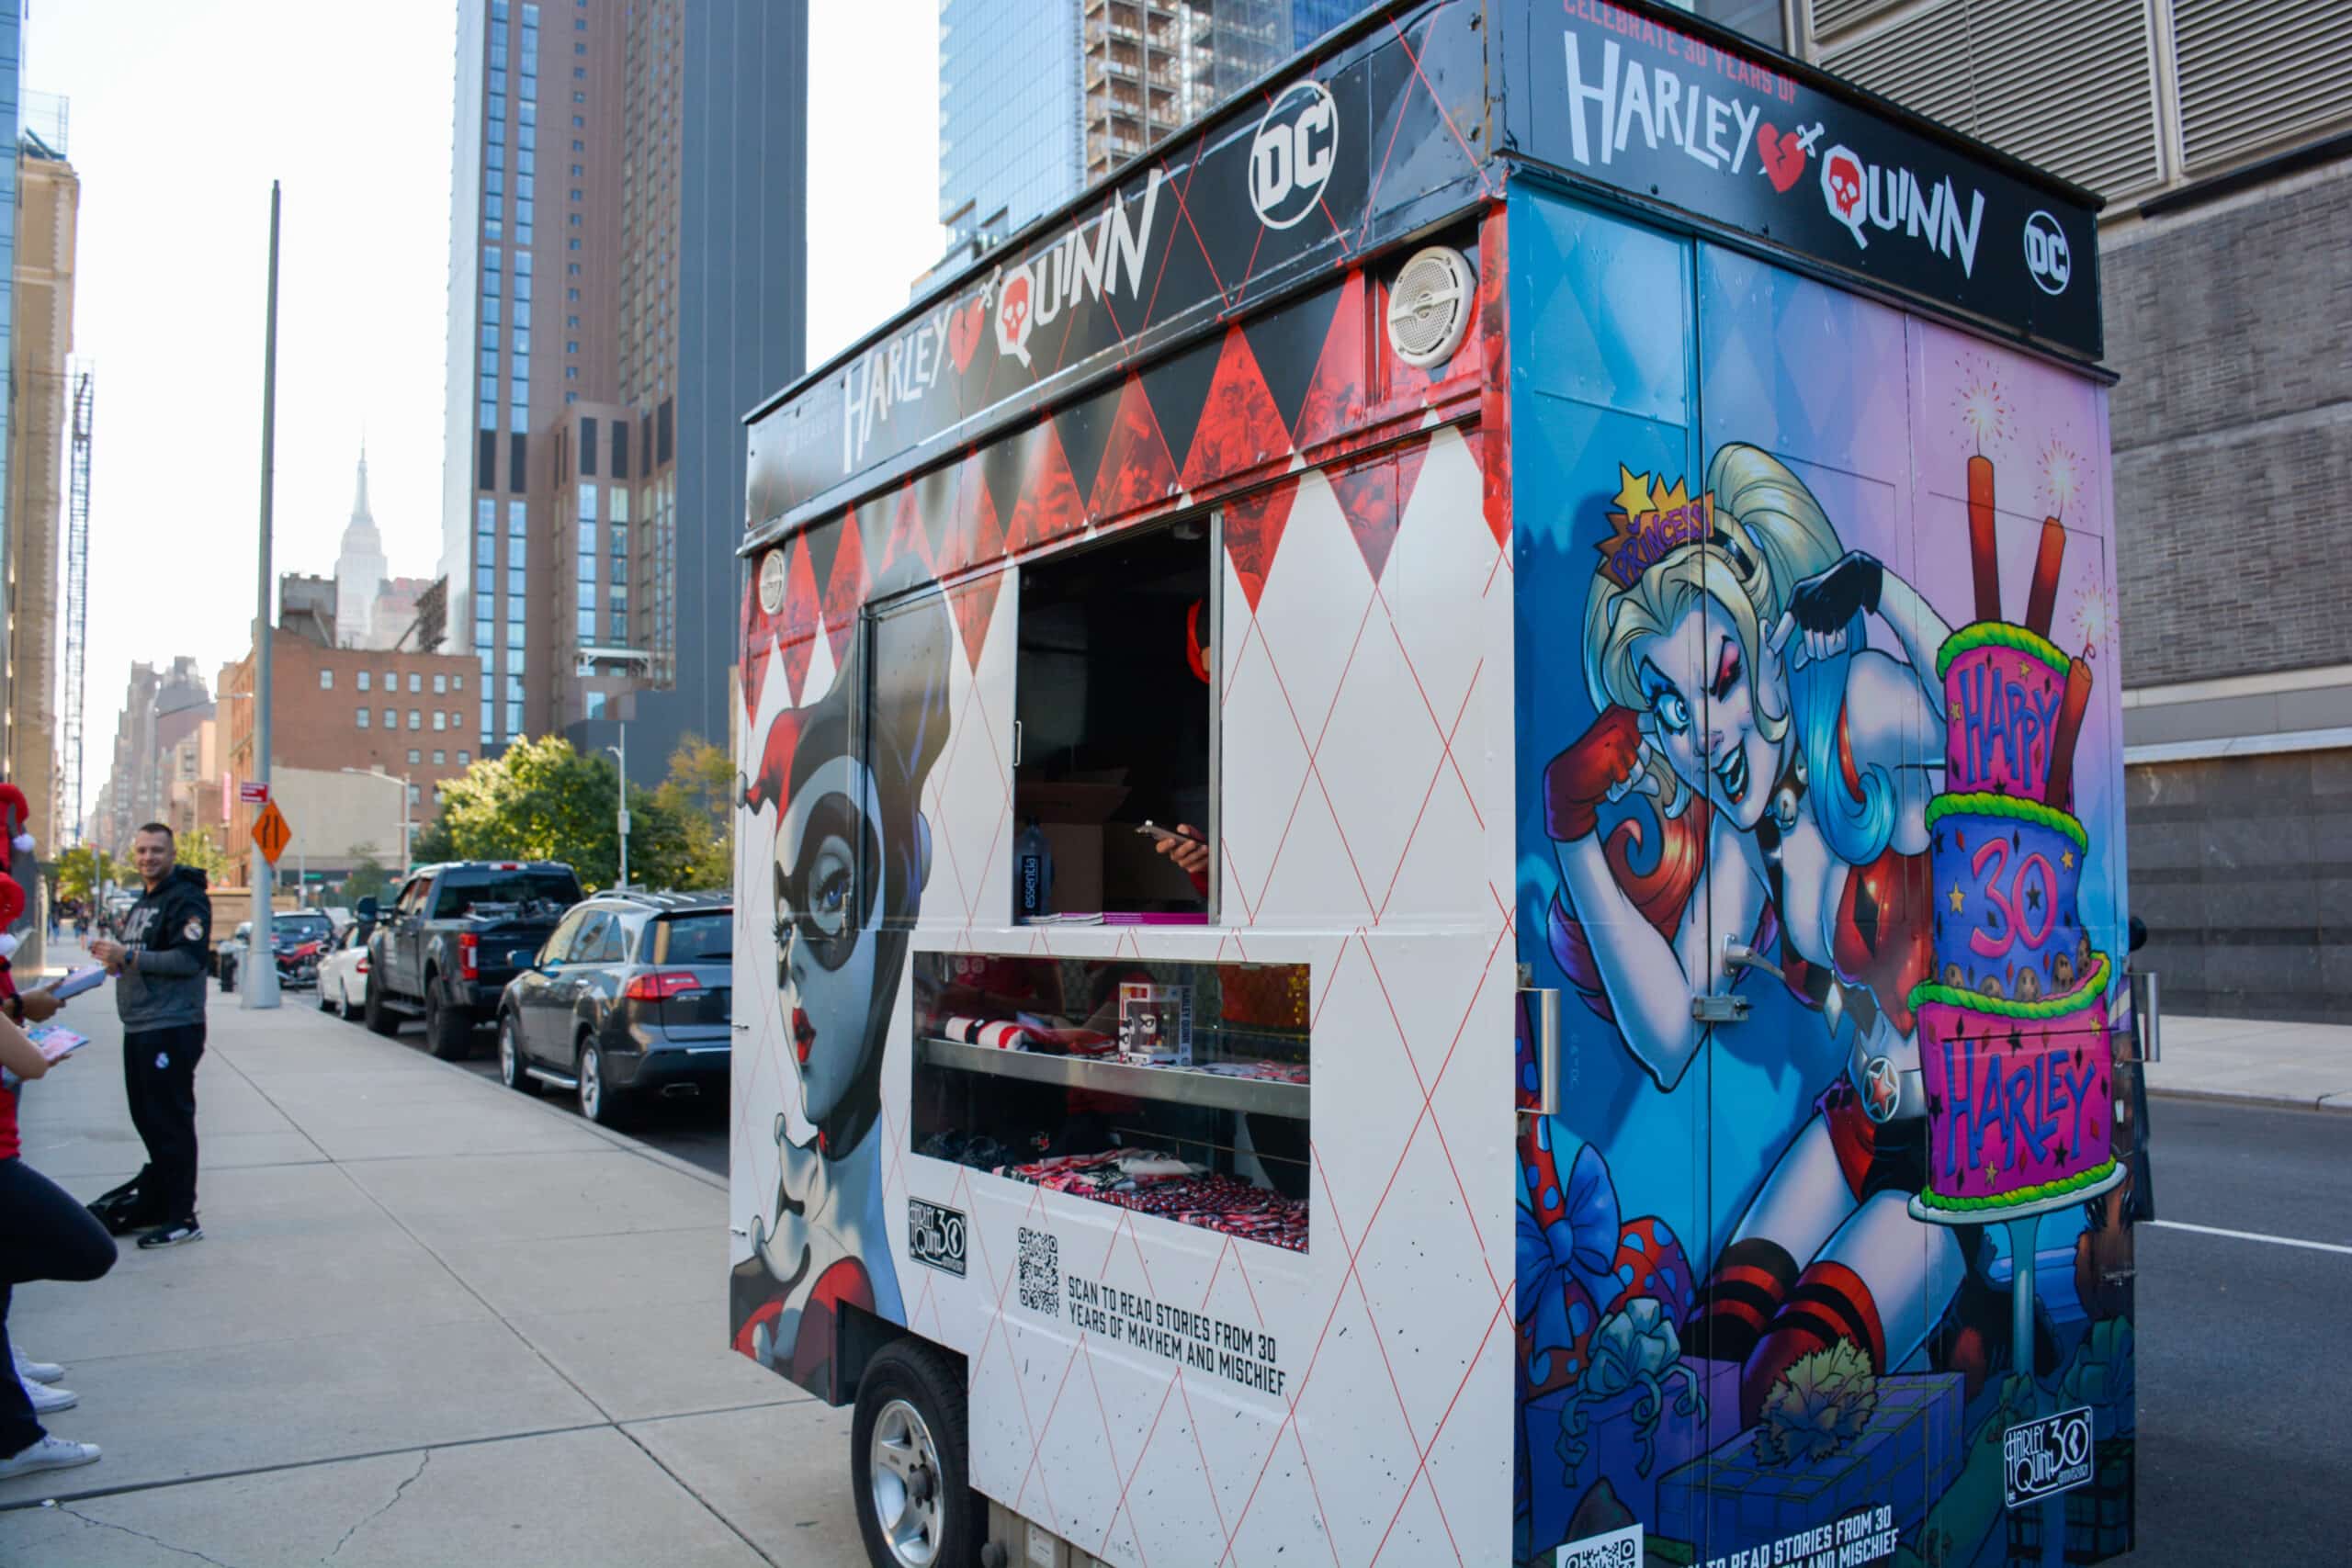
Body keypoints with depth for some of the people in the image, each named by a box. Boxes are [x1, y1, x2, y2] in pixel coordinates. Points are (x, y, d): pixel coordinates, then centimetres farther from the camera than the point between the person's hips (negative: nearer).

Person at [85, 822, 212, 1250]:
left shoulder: (185, 899, -10)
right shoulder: (143, 903, 21)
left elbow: (190, 958, -21)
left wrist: (128, 956, -21)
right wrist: (116, 960, 7)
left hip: (171, 1028, -10)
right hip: (138, 1028, 10)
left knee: (172, 1123, -7)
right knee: (148, 1118, 15)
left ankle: (181, 1218, -2)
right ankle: (155, 1202, 26)